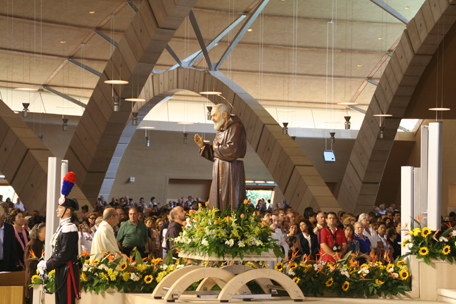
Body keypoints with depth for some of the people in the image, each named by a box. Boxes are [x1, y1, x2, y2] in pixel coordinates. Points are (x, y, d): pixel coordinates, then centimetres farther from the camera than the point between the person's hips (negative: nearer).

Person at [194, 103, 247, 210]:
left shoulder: (236, 128, -10)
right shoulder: (221, 131, 16)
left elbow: (233, 151, -23)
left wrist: (217, 147, -7)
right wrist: (203, 146, 5)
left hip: (231, 172, -9)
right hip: (220, 173, 9)